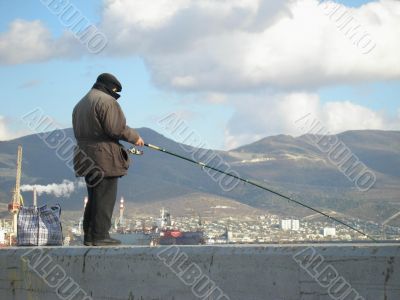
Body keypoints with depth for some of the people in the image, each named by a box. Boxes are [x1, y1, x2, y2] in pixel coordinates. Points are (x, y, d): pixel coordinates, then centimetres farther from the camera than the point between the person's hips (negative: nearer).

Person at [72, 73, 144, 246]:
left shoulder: (80, 105, 21)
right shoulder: (107, 101, -8)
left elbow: (80, 133, 19)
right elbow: (116, 128, -17)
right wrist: (134, 137, -3)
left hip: (87, 158, 9)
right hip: (105, 158, -9)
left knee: (93, 197, 13)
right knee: (105, 197, -6)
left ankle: (89, 235, 12)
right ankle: (100, 236, -8)